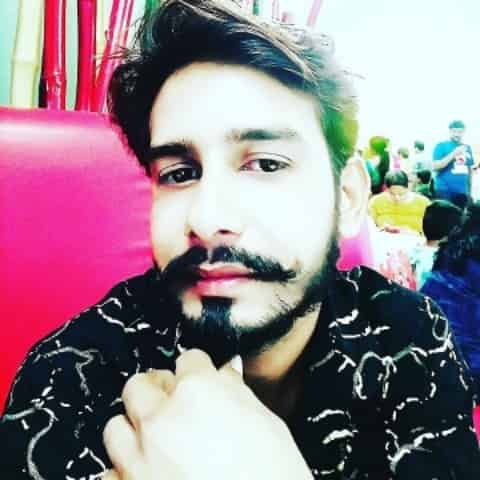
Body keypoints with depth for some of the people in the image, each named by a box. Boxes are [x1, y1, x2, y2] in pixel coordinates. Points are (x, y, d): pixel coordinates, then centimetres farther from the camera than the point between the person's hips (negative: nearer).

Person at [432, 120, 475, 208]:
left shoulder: (467, 148, 12)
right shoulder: (441, 146, -3)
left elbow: (470, 169, 19)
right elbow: (435, 166, -12)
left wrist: (470, 191, 18)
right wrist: (453, 154, -18)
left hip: (462, 192, 5)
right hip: (445, 191, -5)